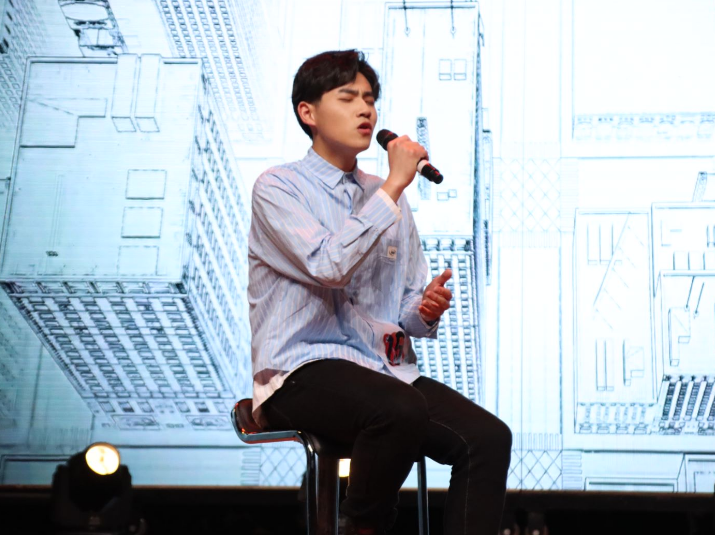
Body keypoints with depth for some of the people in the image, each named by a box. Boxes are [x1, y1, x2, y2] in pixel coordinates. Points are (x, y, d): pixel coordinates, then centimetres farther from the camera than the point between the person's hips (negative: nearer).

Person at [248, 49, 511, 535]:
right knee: (402, 411, -35)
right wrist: (394, 186, -14)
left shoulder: (385, 196, 18)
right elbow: (329, 266, -19)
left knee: (488, 437, -20)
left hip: (387, 367, 6)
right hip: (303, 373, -6)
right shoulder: (279, 187, -1)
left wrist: (426, 309, -5)